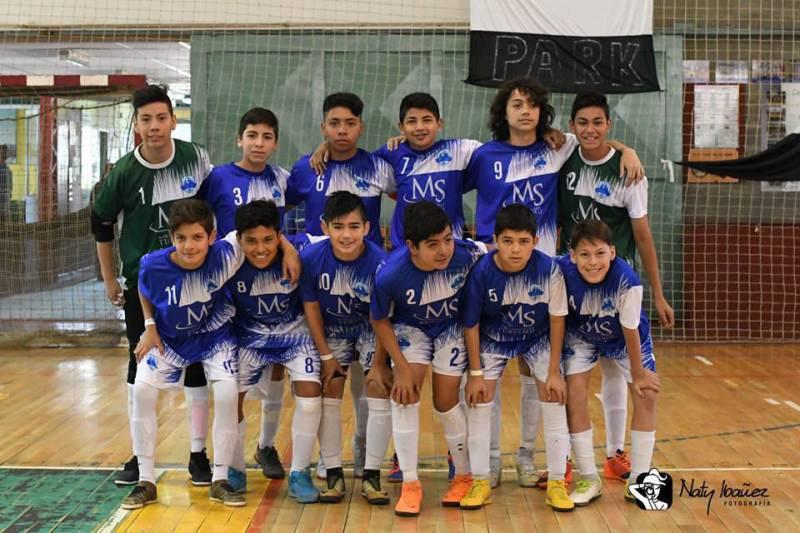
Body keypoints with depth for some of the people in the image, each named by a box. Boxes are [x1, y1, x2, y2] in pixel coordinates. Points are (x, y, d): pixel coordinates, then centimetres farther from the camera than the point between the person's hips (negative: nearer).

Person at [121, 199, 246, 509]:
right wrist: (150, 326, -9)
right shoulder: (154, 265, -26)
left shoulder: (225, 255, -31)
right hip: (169, 338, 1)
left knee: (227, 393, -20)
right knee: (142, 389, -15)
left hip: (214, 336, -1)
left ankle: (220, 480, -1)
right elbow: (145, 293, -1)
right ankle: (146, 481, 0)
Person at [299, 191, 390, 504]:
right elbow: (311, 307, -11)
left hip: (370, 330, -1)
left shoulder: (379, 261, -30)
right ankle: (333, 473, 8)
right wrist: (326, 356, -7)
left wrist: (379, 363, -17)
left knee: (380, 391, -10)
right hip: (332, 330, 2)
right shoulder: (312, 258, -24)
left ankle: (371, 475, 0)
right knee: (329, 393, -3)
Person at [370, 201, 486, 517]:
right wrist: (402, 366, -16)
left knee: (446, 400, -1)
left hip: (453, 327, 0)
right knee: (405, 392, -17)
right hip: (411, 327, 0)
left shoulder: (467, 255, -35)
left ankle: (465, 476, 23)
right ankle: (410, 483, -3)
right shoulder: (389, 274, -34)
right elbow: (379, 320, -15)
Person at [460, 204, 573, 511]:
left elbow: (557, 319, -16)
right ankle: (480, 482, 10)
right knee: (479, 402, -4)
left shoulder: (549, 269, -29)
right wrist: (476, 373, -12)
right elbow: (471, 324, -16)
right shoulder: (481, 272, -29)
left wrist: (554, 371, -11)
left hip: (538, 339, 0)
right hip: (493, 340, 0)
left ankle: (557, 482, 8)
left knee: (555, 400, -5)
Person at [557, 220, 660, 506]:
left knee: (646, 395, -7)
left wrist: (638, 374, -12)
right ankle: (589, 479, 5)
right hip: (581, 336, 1)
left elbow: (630, 331, -25)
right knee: (574, 395, -10)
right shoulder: (562, 271, -34)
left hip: (624, 337, -1)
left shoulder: (627, 280, -38)